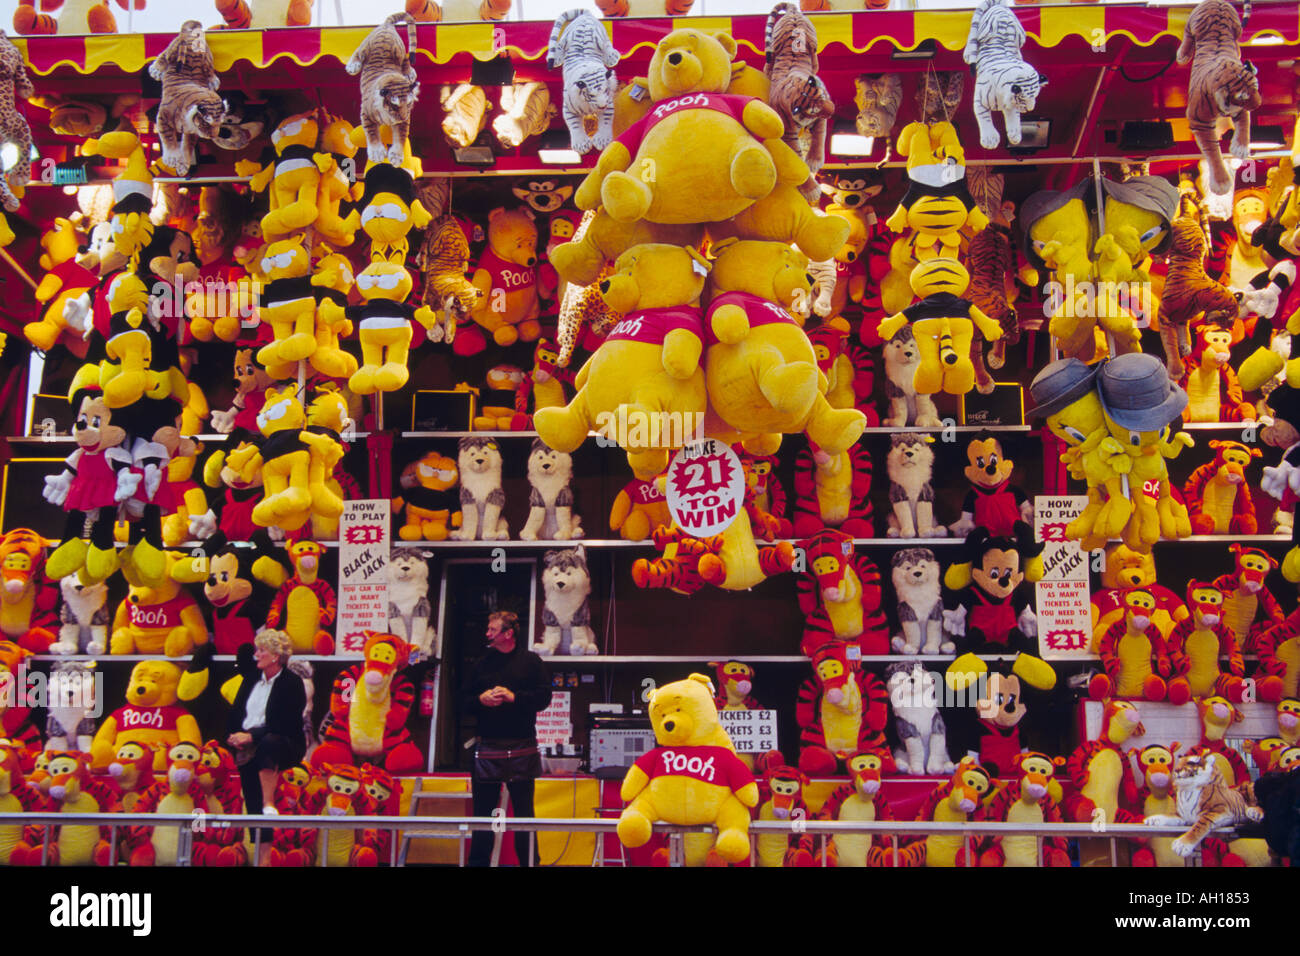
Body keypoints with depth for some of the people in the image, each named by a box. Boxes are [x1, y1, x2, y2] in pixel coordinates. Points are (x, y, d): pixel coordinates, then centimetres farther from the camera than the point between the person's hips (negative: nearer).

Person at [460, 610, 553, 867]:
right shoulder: (481, 665, 12)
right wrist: (481, 699, -9)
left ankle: (529, 862, 13)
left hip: (522, 749, -2)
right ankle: (478, 861, 14)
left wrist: (514, 697, -15)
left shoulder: (531, 661, 4)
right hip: (487, 748, 2)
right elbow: (464, 703, 11)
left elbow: (544, 698, -5)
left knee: (524, 809, 5)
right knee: (483, 809, 5)